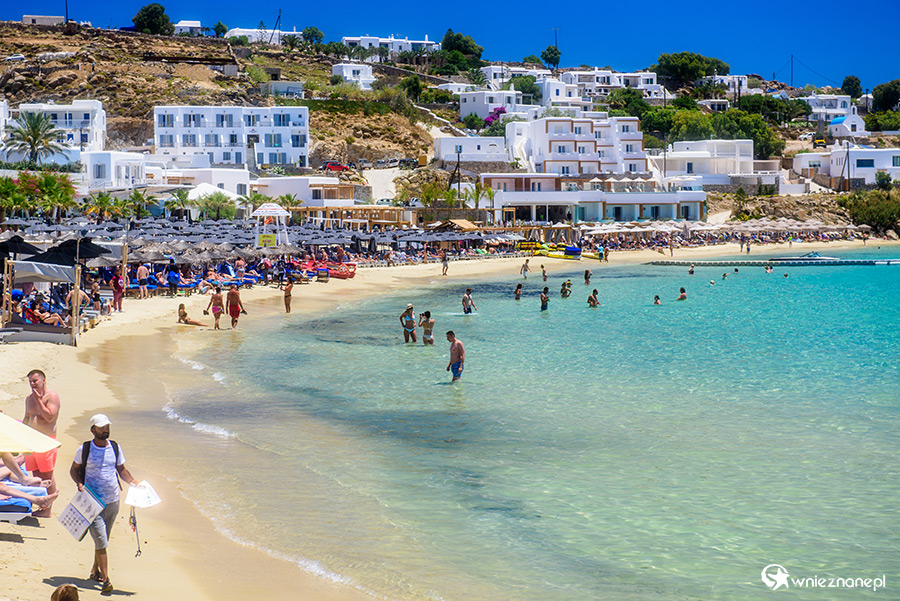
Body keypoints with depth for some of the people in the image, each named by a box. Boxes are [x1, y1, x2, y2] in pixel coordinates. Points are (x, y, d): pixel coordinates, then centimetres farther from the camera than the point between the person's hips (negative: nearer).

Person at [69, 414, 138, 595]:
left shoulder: (115, 448, 5)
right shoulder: (84, 449, -4)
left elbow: (122, 470, 15)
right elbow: (74, 469, 7)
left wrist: (134, 482, -1)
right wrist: (79, 483, -12)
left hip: (113, 501, 4)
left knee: (103, 539, 16)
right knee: (101, 542, -10)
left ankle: (95, 571, 33)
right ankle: (105, 580, -9)